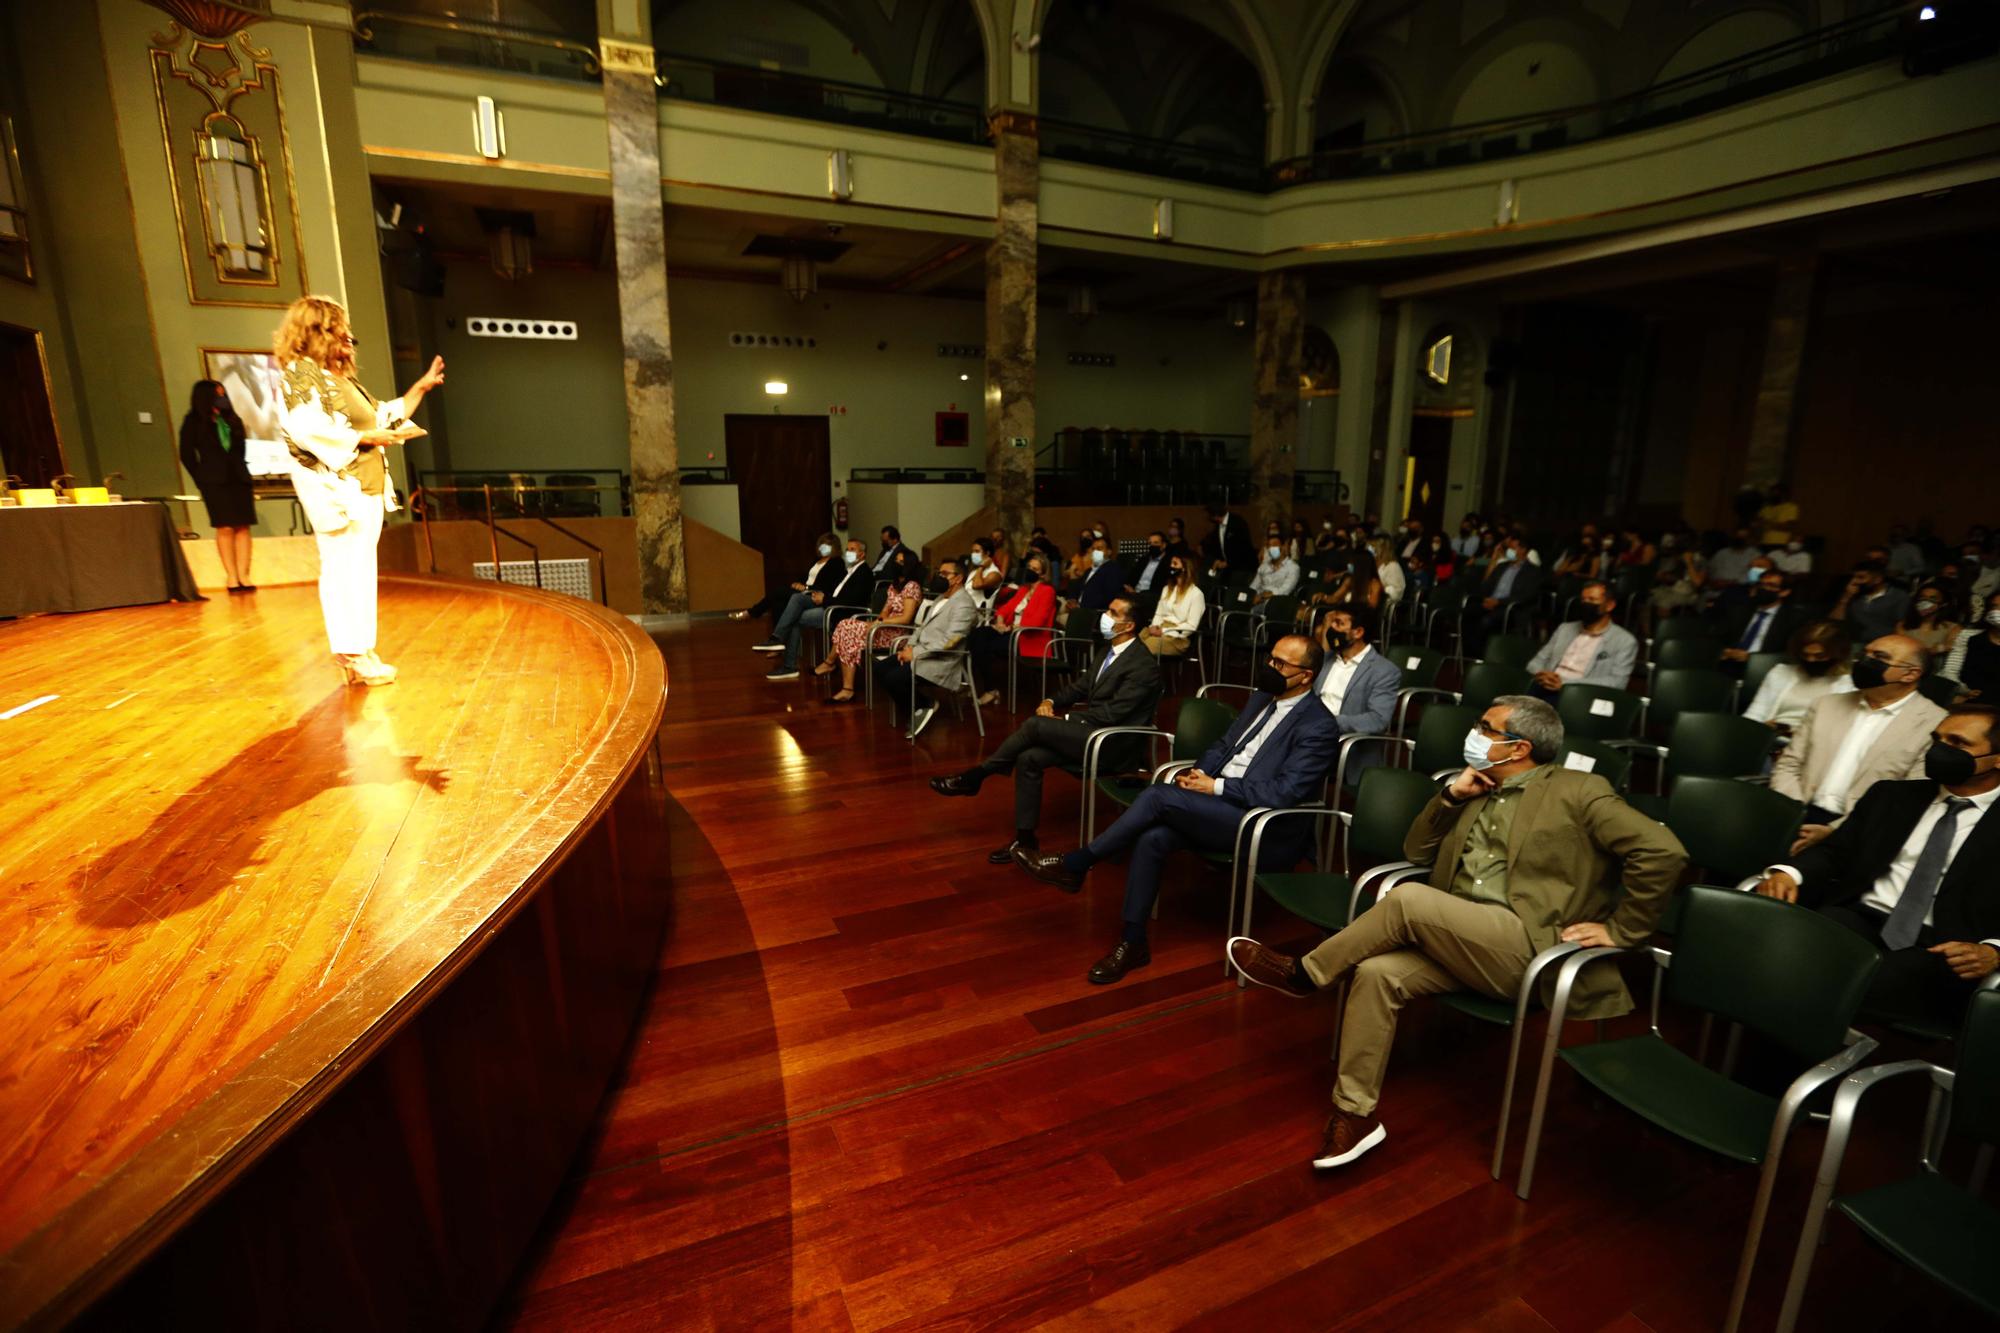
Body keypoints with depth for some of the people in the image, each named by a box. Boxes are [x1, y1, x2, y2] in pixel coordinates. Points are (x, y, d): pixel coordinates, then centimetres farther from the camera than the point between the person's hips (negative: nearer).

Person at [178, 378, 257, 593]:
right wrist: (202, 481, 0)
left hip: (238, 478, 3)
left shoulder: (231, 419, 15)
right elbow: (187, 455, 4)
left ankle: (243, 576, -5)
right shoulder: (193, 422, 5)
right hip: (214, 481, -3)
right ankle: (232, 578, -6)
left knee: (243, 527, -4)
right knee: (225, 529, -8)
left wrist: (241, 471, 5)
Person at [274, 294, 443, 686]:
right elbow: (306, 428, -21)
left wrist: (421, 387, 27)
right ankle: (350, 655, -5)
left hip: (367, 488, 9)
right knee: (342, 569, -8)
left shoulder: (342, 378, 20)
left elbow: (383, 416, 27)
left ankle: (362, 653, 14)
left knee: (360, 570, 9)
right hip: (337, 489, -9)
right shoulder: (302, 372, -7)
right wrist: (366, 438, -16)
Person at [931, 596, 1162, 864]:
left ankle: (973, 777, -6)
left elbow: (1112, 713, -21)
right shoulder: (1110, 651, 13)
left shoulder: (1143, 664, -15)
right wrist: (1051, 701, -2)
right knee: (1028, 758, -13)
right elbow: (1080, 686, 19)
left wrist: (1064, 718, -15)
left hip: (1115, 745, -8)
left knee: (1035, 725, -21)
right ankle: (1025, 839, -6)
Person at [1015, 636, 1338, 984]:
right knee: (1151, 839, -21)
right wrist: (1198, 772, -2)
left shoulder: (1319, 726, -11)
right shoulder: (1262, 698, 15)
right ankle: (1132, 942, -10)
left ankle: (1074, 865, -12)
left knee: (1159, 795, -25)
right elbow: (1222, 746, 20)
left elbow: (1285, 792, -19)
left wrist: (1215, 786, -18)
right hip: (1220, 806, 7)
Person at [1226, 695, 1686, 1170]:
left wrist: (1621, 931, -7)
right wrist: (1450, 795, 9)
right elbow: (1416, 852, 21)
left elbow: (1663, 851, -6)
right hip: (1461, 945, 6)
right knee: (1376, 973, -20)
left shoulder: (1578, 791, 1)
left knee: (1408, 899, -28)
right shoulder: (1478, 794, 21)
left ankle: (1305, 974, -9)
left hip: (1529, 948, -6)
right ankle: (1356, 1112, -9)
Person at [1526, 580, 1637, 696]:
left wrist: (1565, 683, -17)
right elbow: (1538, 661, 20)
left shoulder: (1625, 641, 7)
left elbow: (1616, 683, -7)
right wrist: (1540, 674, -6)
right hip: (1544, 689, 5)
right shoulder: (1565, 628, 22)